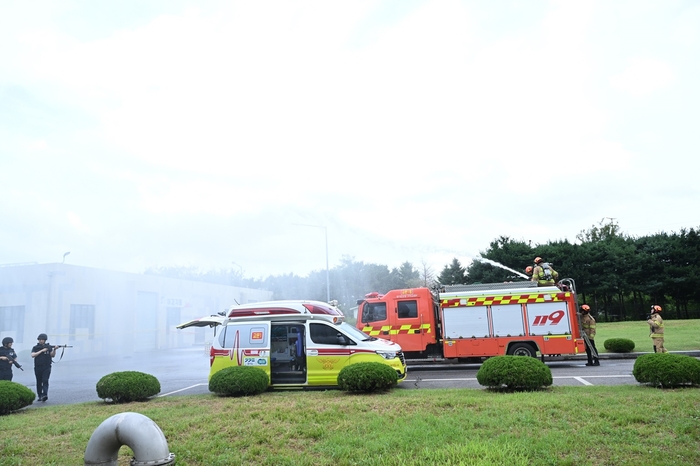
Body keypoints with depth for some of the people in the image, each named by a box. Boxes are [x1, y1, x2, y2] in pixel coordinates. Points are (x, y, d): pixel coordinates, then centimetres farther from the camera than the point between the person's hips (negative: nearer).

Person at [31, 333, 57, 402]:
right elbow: (32, 355, -10)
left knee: (45, 381, -13)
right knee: (39, 382, 8)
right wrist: (41, 351, -17)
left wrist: (54, 349, -21)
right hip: (38, 367, 2)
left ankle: (45, 395, -23)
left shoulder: (49, 347, 5)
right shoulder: (35, 348, 6)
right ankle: (39, 396, 17)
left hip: (47, 367, -1)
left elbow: (52, 355, -2)